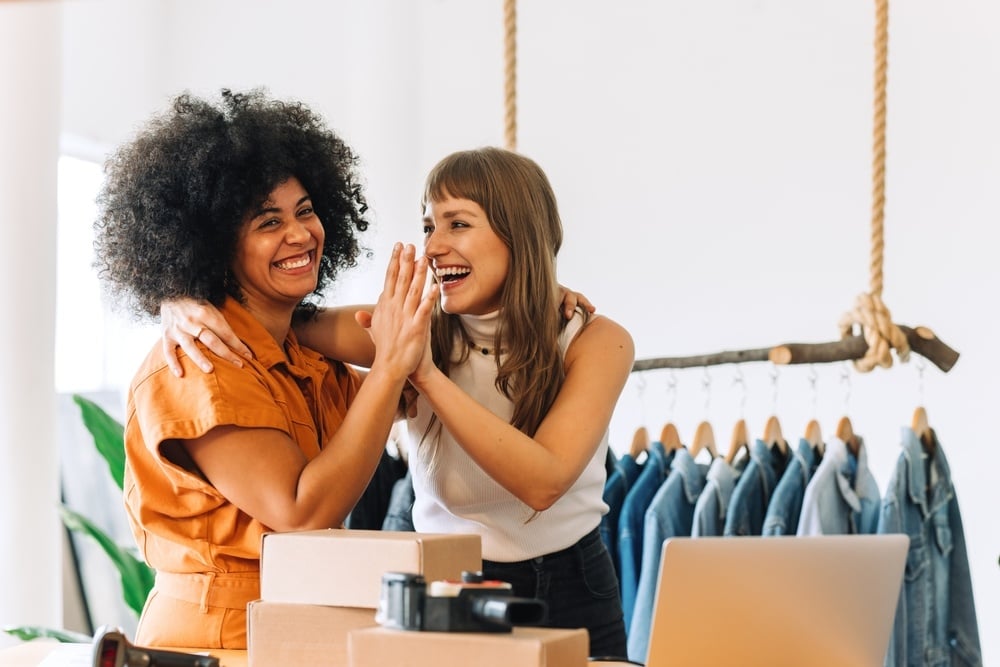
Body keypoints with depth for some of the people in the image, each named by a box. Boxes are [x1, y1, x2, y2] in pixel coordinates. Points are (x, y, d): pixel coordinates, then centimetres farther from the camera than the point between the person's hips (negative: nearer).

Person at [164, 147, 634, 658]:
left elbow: (543, 482, -27)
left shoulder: (596, 342, -13)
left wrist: (426, 375, -31)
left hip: (568, 598, -1)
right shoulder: (415, 332, -8)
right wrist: (186, 306, -32)